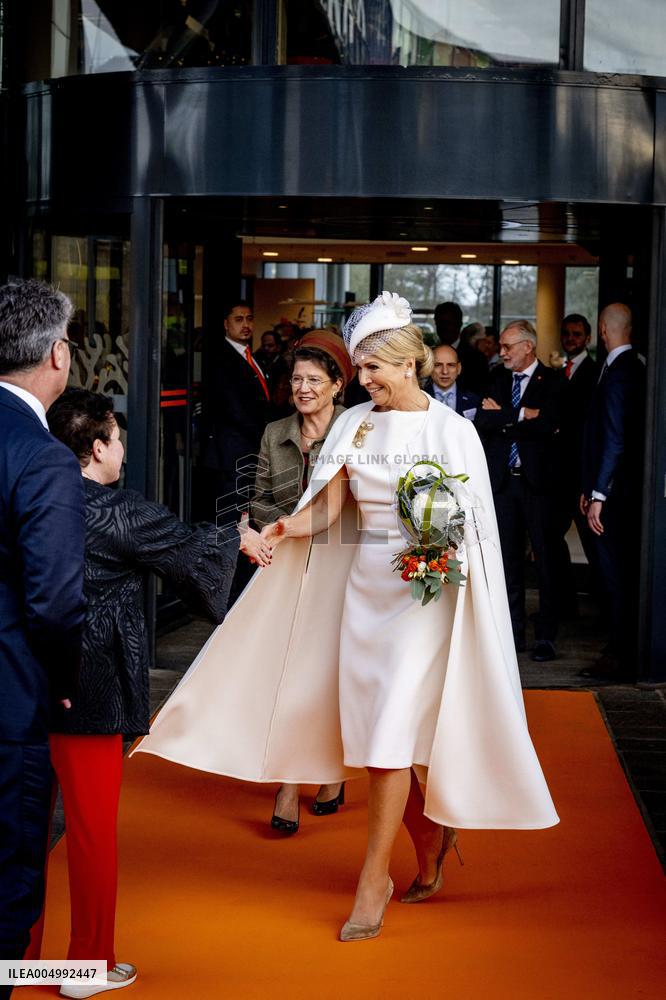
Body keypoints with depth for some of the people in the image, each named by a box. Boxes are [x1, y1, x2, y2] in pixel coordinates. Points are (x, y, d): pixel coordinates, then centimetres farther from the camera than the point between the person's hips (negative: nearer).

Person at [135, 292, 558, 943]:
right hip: (364, 585, 5)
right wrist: (291, 527, -18)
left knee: (392, 732, -8)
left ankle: (372, 883, 2)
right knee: (373, 730, 8)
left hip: (424, 590, -5)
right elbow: (329, 507, 0)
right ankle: (430, 853, 30)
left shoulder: (451, 430, -6)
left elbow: (470, 522, -3)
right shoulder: (355, 423, 6)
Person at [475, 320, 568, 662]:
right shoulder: (497, 378, 11)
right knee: (508, 559, 8)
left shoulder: (553, 383, -2)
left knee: (546, 560, 0)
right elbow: (482, 422, -2)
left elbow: (547, 426, -17)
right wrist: (522, 415, -12)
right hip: (502, 480, 4)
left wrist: (503, 416, -10)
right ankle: (513, 632, 16)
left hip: (537, 480, -4)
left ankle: (546, 637, 5)